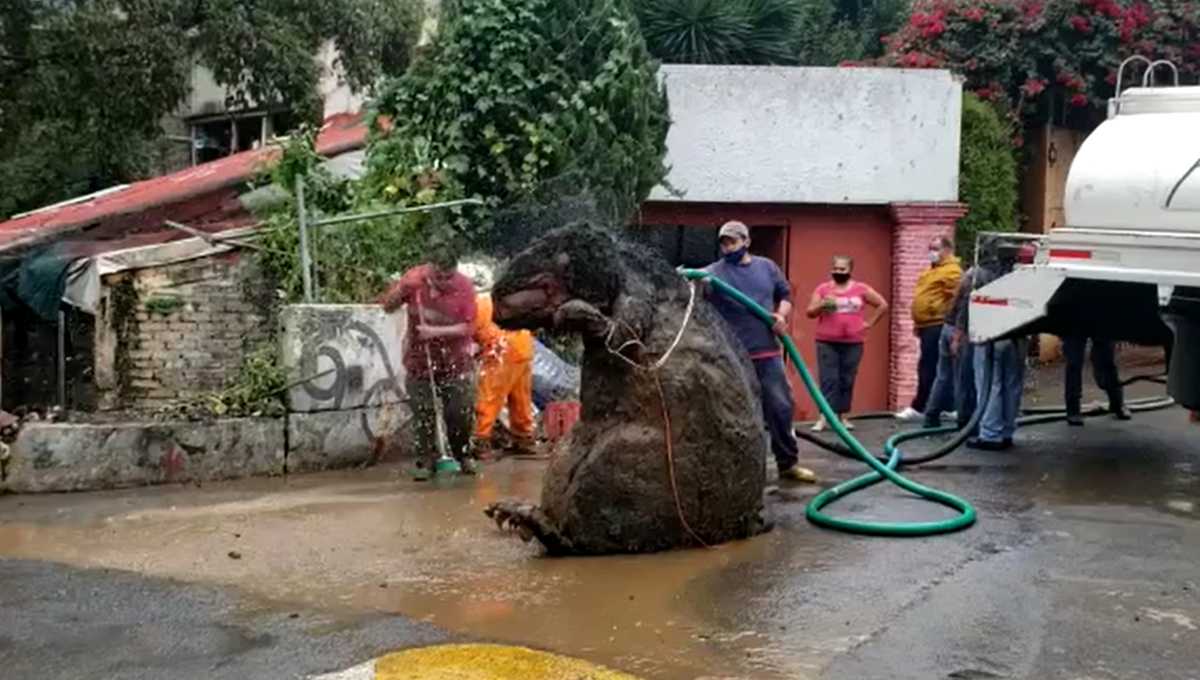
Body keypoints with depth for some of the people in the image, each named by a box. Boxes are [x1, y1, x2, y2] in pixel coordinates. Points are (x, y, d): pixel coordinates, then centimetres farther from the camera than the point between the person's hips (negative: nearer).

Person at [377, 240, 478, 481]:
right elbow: (387, 307, -2)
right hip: (419, 359, 1)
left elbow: (467, 326, -14)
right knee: (423, 413, 0)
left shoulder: (464, 286, -13)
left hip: (455, 360, -1)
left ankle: (463, 455, 22)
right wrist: (401, 290, -22)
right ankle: (426, 461, 12)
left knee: (460, 411, -1)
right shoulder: (413, 279, -9)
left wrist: (435, 331, -26)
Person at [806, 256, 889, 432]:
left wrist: (869, 323, 6)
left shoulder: (861, 289, 6)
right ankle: (823, 417, -7)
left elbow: (883, 305, 12)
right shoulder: (823, 288, 4)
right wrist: (822, 305, -17)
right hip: (827, 342, -1)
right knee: (828, 380, -5)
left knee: (847, 381, 5)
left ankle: (842, 416, 14)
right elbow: (810, 312, 1)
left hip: (853, 343, 1)